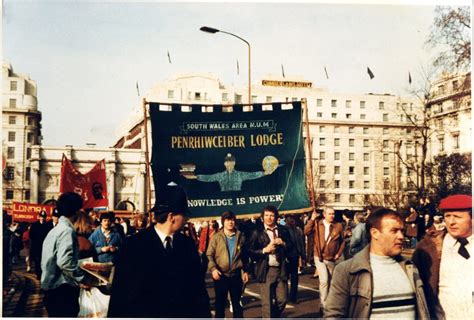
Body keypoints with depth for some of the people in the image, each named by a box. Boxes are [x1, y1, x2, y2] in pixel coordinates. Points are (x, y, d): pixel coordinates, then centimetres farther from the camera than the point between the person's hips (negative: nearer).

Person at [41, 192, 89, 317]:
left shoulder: (55, 230, 16)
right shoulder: (67, 230, -14)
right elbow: (64, 261, -26)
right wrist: (81, 279, -17)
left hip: (51, 286, 10)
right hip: (62, 289, -10)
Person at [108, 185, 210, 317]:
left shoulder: (188, 245, 3)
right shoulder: (134, 245, -9)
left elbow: (198, 288, 4)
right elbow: (120, 292, -8)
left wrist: (204, 315, -2)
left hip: (183, 314, 4)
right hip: (144, 314, -3)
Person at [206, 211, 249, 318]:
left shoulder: (240, 236, 6)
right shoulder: (216, 237, -1)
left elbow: (245, 255, 11)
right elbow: (209, 254, -5)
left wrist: (246, 271, 8)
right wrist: (213, 268, -18)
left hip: (236, 275, 2)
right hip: (220, 275, -2)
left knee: (237, 302, 12)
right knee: (220, 303, 8)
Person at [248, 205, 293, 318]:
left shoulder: (283, 230, 11)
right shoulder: (257, 233, 0)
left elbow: (290, 247, 12)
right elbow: (250, 251, -4)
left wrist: (283, 243, -7)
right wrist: (264, 250, -15)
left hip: (281, 269, 3)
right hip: (266, 270, -3)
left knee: (282, 299, 5)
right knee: (267, 302, -1)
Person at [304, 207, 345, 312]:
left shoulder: (338, 226, -2)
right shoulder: (317, 224, -3)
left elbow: (342, 241, 7)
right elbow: (306, 232, -16)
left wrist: (339, 253, 1)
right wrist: (312, 219, -19)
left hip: (331, 259, 3)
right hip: (319, 257, -2)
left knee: (330, 281, 15)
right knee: (324, 280, -16)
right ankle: (323, 305, -8)